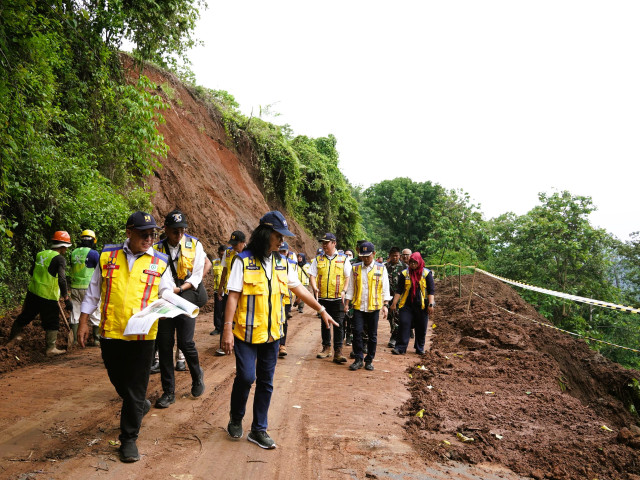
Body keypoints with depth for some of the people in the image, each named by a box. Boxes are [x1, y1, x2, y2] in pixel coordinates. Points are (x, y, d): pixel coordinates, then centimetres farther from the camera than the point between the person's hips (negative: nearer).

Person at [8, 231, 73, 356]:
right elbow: (62, 280, -22)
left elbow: (32, 272, 19)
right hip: (48, 296, -7)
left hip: (32, 292, 7)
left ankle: (13, 335, 44)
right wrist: (66, 299, -20)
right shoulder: (59, 259, -14)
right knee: (52, 322, 4)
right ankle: (51, 348, 5)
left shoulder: (40, 254, 7)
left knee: (26, 315, 26)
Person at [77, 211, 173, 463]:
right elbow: (93, 291, 10)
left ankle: (129, 439, 16)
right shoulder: (107, 256, 4)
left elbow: (167, 293, 4)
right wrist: (83, 322, 7)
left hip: (142, 335, -2)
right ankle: (140, 405, 47)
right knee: (118, 380, 19)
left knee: (135, 389, 3)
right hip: (110, 332, 2)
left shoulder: (160, 262, 1)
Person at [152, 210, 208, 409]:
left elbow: (197, 275, -2)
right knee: (164, 345, 2)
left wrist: (179, 289, -16)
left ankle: (197, 374, 23)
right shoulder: (157, 249, 3)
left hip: (186, 298, -2)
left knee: (185, 342, -9)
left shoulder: (195, 245, 1)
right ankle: (168, 392, 15)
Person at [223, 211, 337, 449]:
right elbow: (233, 296, -12)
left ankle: (258, 429, 23)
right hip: (247, 332, -5)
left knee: (266, 382, 10)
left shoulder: (282, 263, 6)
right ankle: (236, 419, 21)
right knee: (246, 377, -8)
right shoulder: (244, 260, -10)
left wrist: (321, 310, 13)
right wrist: (227, 329, -16)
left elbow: (299, 288, 14)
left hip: (272, 334, 5)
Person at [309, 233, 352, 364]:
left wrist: (344, 291, -11)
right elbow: (312, 275, 5)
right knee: (324, 323, 12)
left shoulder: (343, 259, 4)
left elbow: (348, 277, 3)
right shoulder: (318, 259, 9)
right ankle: (326, 348, 24)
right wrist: (315, 288, -12)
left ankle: (338, 352, 0)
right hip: (322, 297, 3)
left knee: (338, 324, -4)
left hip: (338, 298, -2)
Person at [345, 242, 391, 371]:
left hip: (374, 307, 0)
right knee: (357, 332, -6)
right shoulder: (355, 268, 6)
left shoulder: (381, 268, 3)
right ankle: (358, 359, 7)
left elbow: (385, 289, 5)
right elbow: (351, 287, 10)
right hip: (358, 306, 1)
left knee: (372, 335, 6)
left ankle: (369, 360, 18)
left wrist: (385, 305, -3)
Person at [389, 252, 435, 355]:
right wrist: (394, 303, 0)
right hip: (407, 304, 1)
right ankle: (400, 348, -4)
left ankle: (420, 348, 21)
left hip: (421, 305, 0)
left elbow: (431, 290, 0)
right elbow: (399, 290, 6)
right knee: (404, 324, -7)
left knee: (421, 328, 6)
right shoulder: (405, 273, 5)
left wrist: (431, 304, -9)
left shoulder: (427, 273, 2)